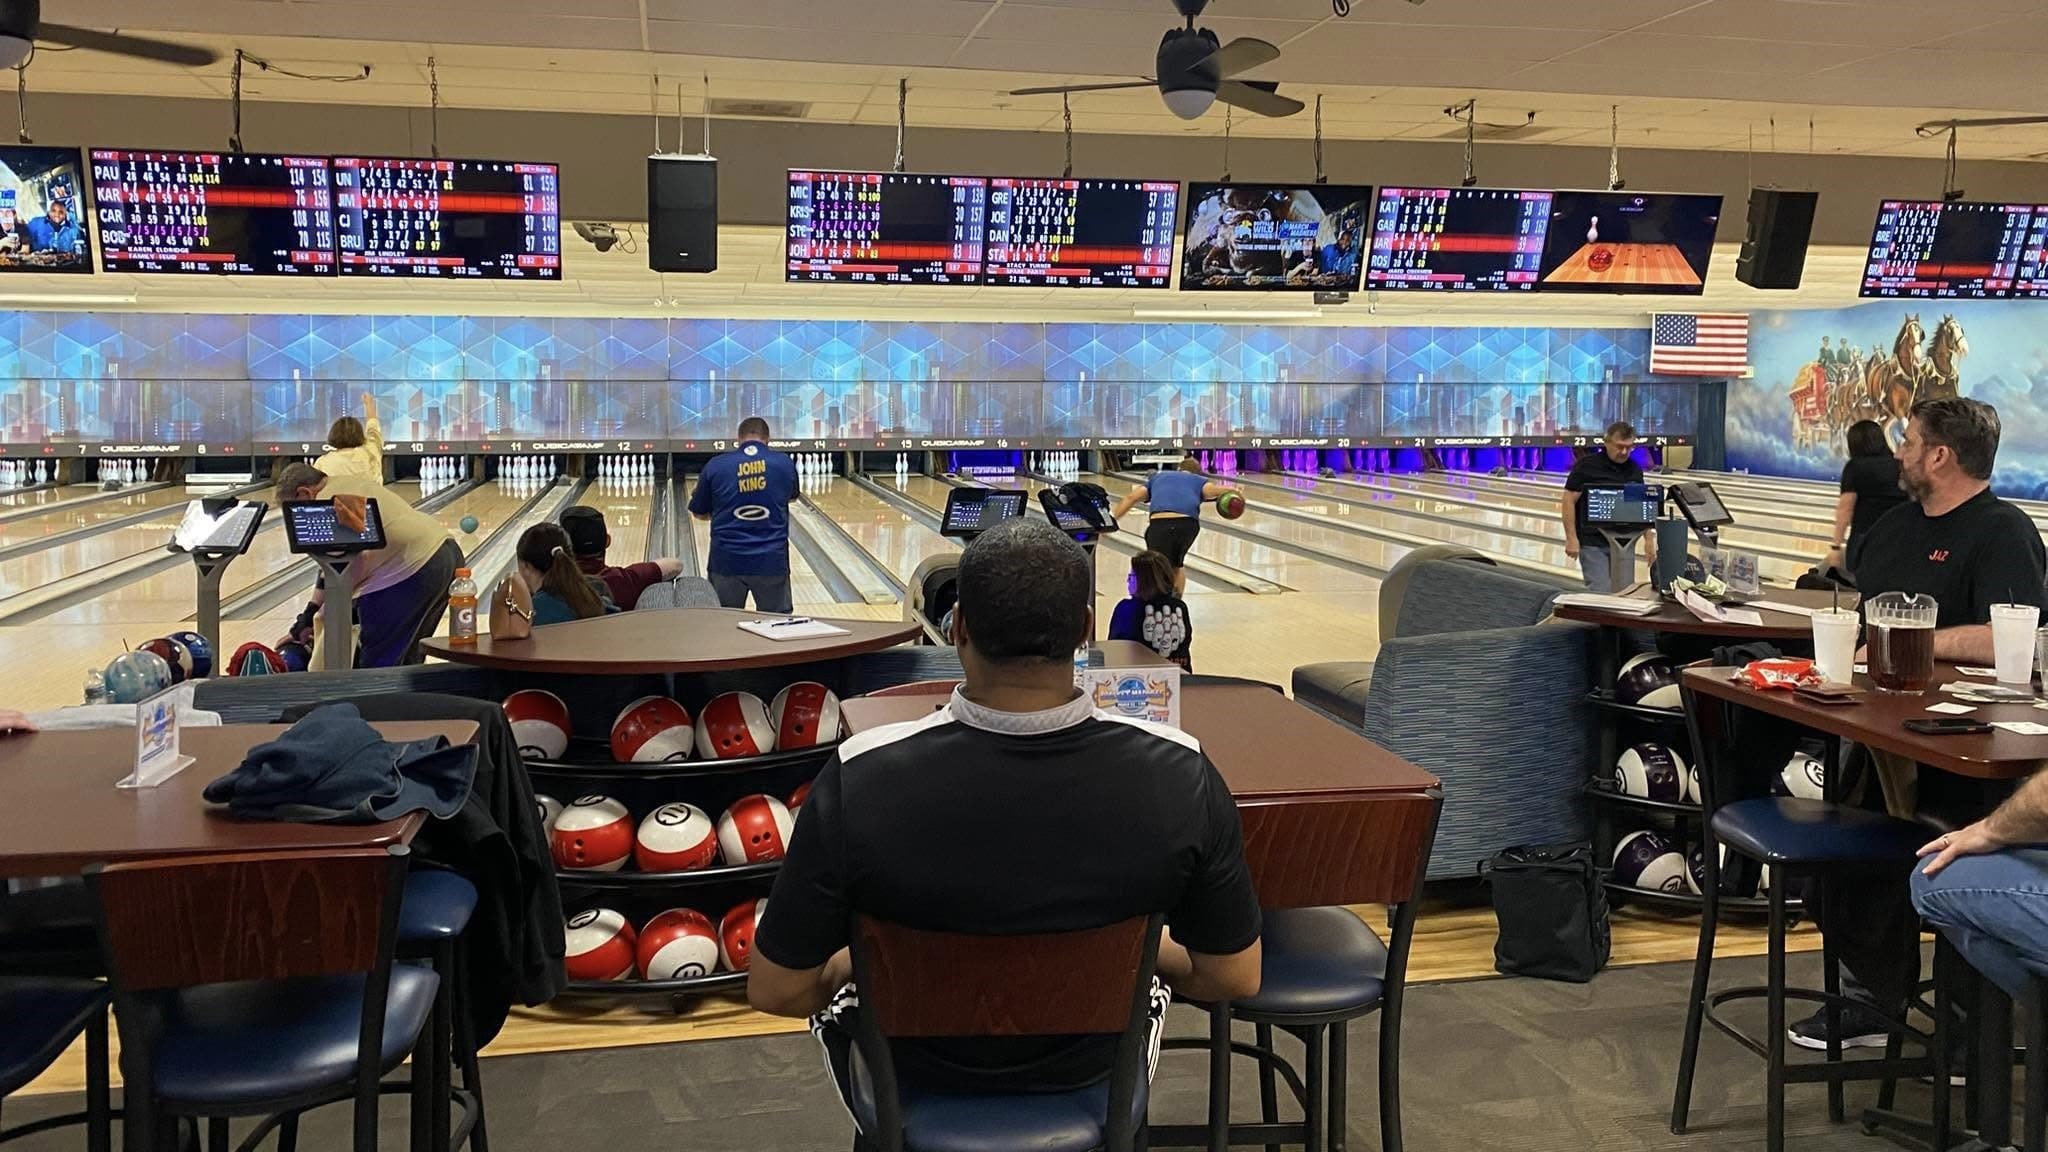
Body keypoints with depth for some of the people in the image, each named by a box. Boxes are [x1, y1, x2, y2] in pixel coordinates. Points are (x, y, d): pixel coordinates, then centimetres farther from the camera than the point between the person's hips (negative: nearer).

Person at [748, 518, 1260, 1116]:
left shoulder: (859, 781, -33)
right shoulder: (1180, 777, -28)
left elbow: (777, 991, -20)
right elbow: (1235, 979, -14)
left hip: (919, 1073, -1)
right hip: (1085, 1069, 2)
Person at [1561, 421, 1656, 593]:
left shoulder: (1634, 470, 7)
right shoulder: (1587, 465, -8)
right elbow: (1569, 500, -8)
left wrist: (1649, 540, 6)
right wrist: (1571, 538, -14)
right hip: (1593, 543, -5)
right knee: (1599, 593, -9)